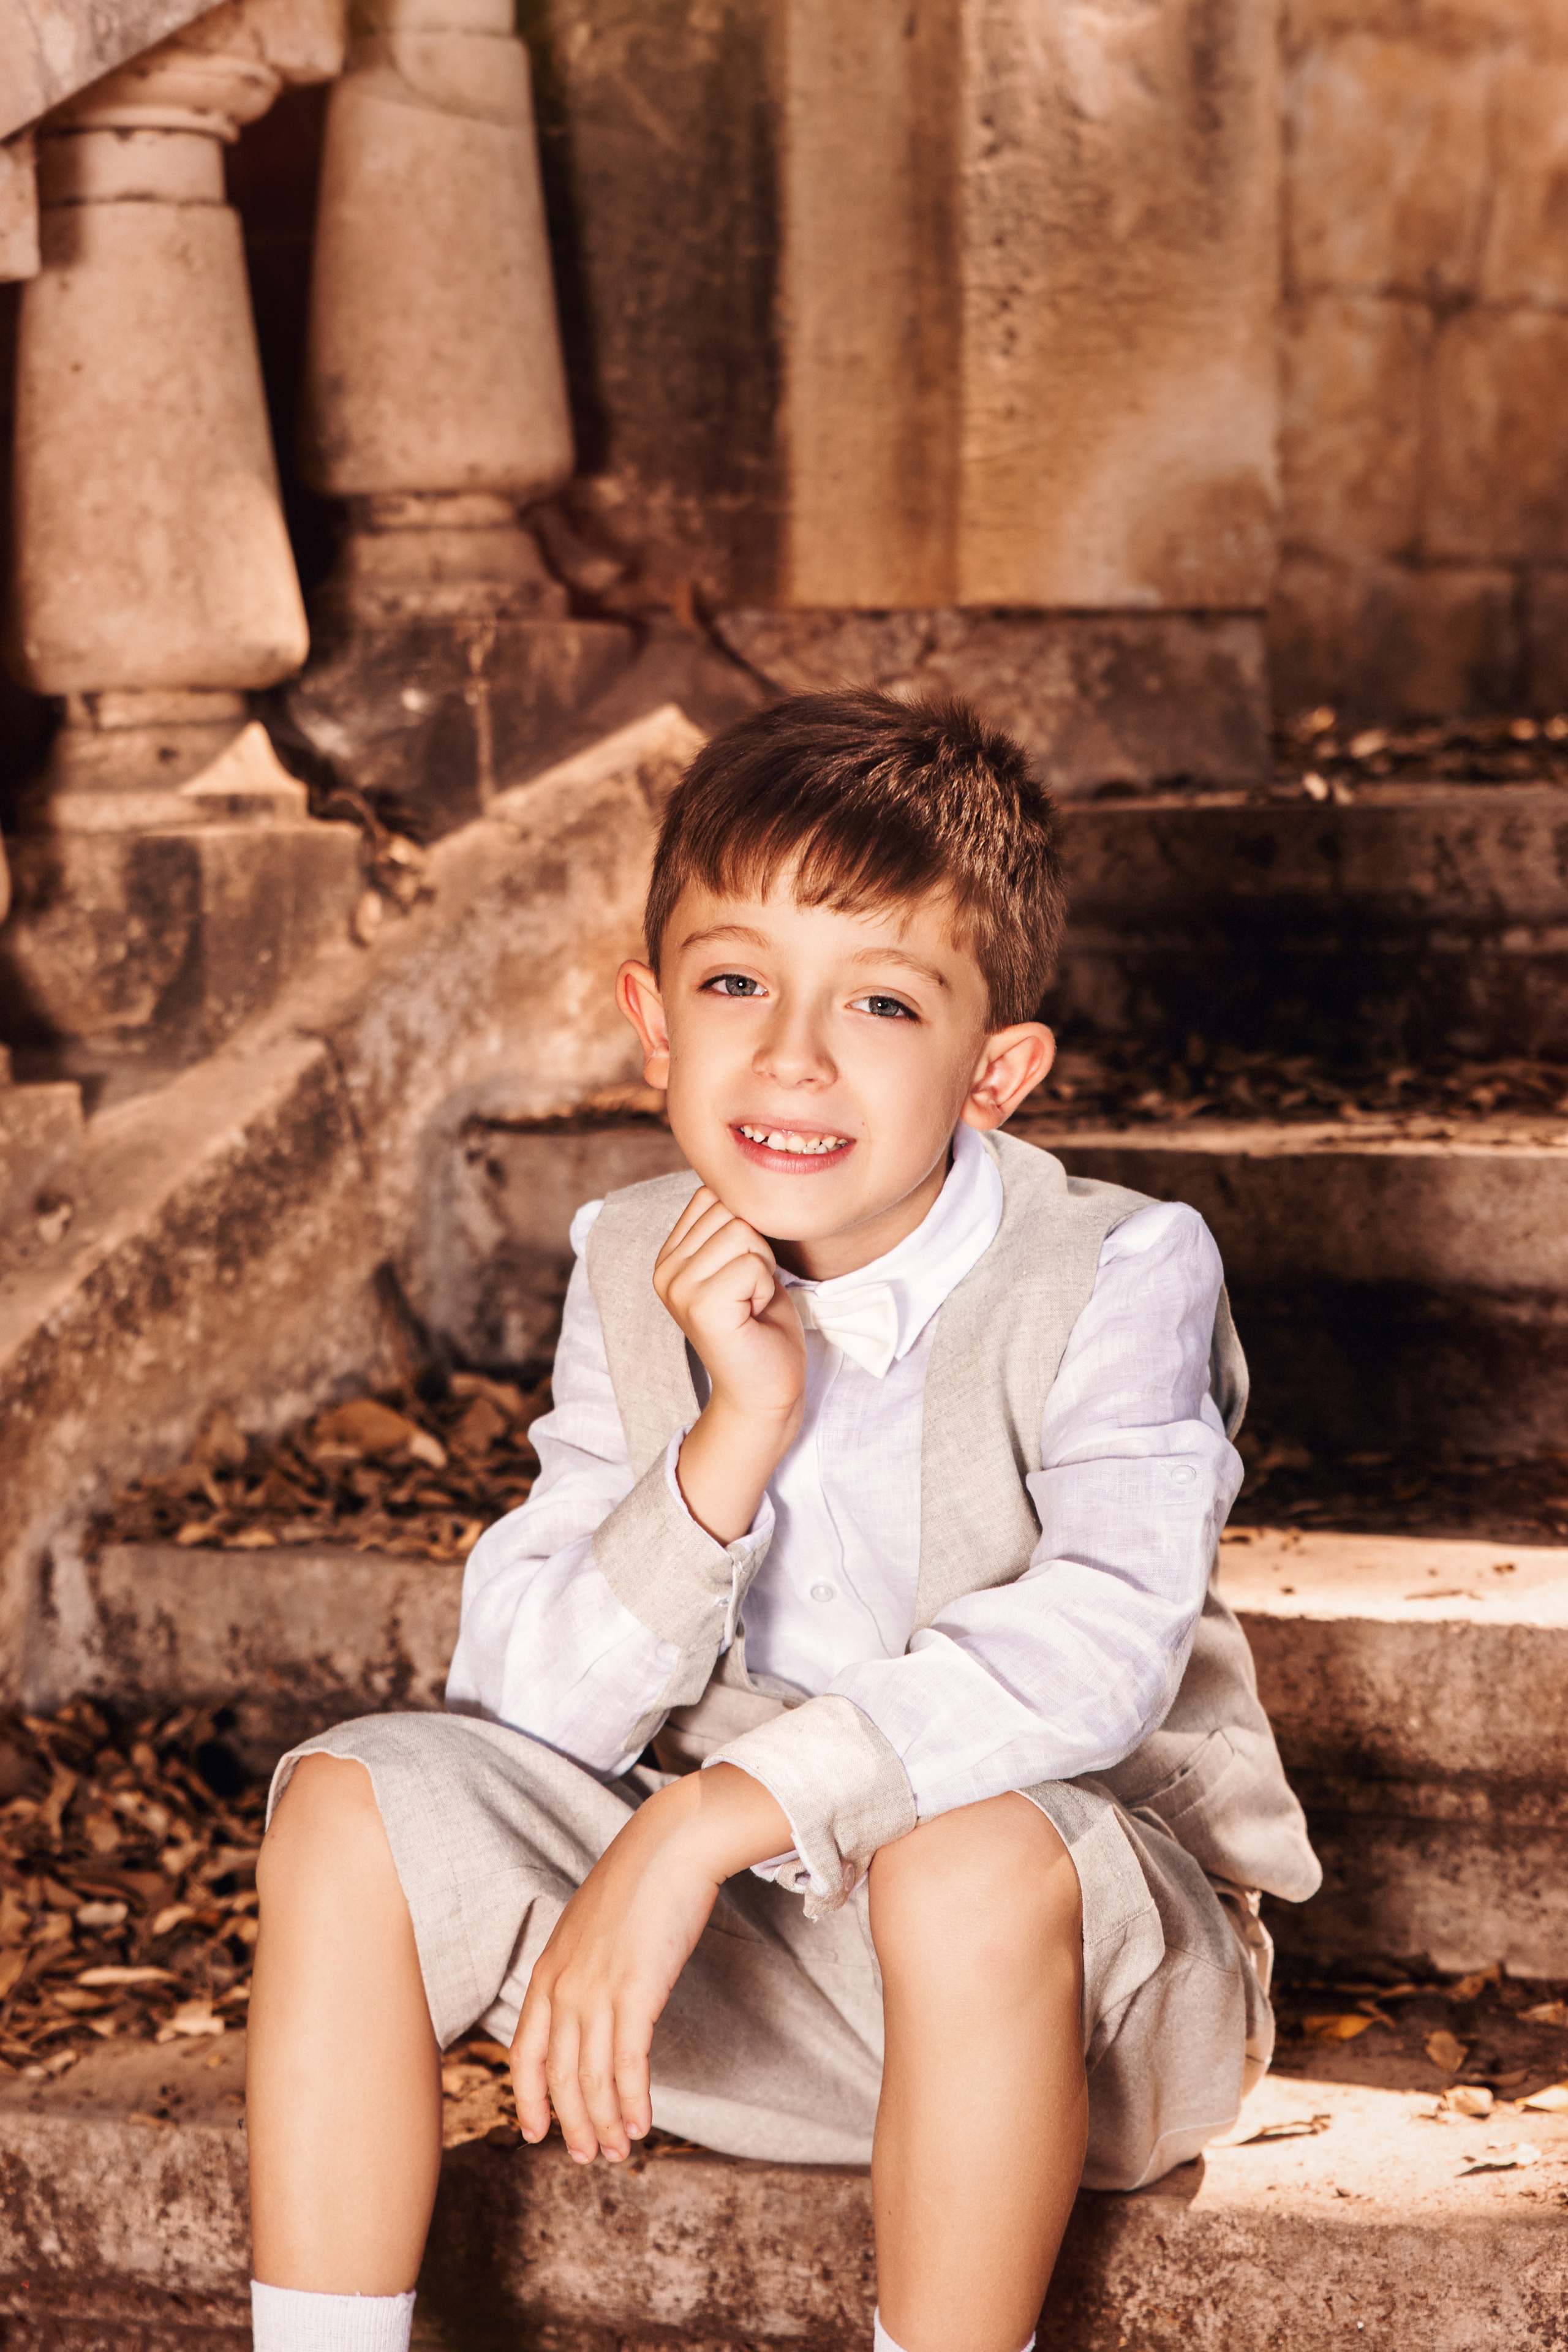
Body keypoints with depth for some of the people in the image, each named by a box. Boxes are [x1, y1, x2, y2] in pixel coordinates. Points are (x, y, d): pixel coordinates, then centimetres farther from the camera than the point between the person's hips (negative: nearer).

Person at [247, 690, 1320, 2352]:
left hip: (1087, 1928, -4)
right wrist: (735, 1434, -23)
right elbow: (530, 1712, -8)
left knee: (969, 1855, -37)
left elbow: (1108, 1646, -32)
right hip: (730, 1942, 5)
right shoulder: (638, 1278, -2)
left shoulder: (1116, 1276, -16)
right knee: (358, 1802, -13)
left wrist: (710, 1814, -39)